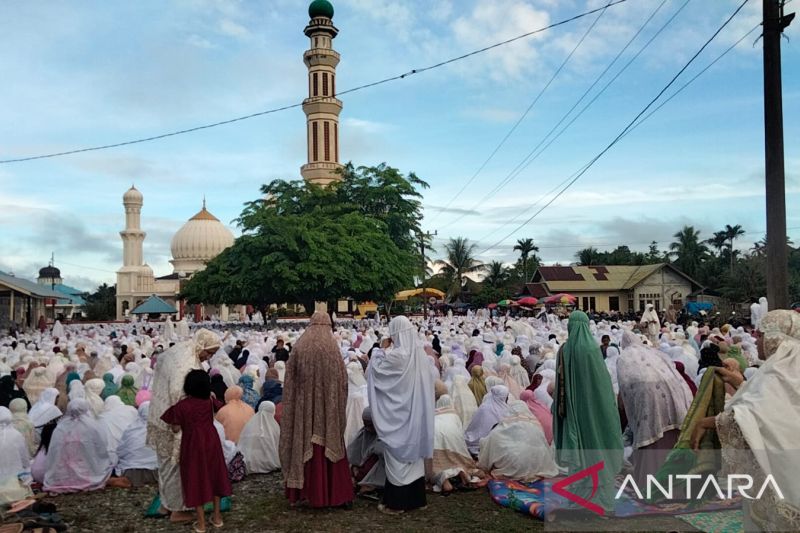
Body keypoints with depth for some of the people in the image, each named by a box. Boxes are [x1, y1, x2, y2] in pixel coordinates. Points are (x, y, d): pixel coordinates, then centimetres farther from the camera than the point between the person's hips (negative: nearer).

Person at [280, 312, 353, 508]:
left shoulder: (299, 347, -3)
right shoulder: (332, 348, -7)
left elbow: (290, 380, 2)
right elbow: (342, 380, -3)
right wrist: (339, 406, 8)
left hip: (303, 405, 1)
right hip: (328, 406, -1)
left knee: (305, 446, 10)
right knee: (329, 446, 6)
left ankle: (310, 490, 18)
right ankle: (333, 493, 11)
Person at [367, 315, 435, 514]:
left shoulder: (397, 356, -21)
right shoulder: (420, 353, 1)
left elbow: (375, 369, -9)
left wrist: (378, 355, 10)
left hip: (398, 414, -7)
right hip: (416, 413, 7)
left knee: (398, 454, 2)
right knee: (414, 451, 15)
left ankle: (396, 502, 10)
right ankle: (417, 498, 25)